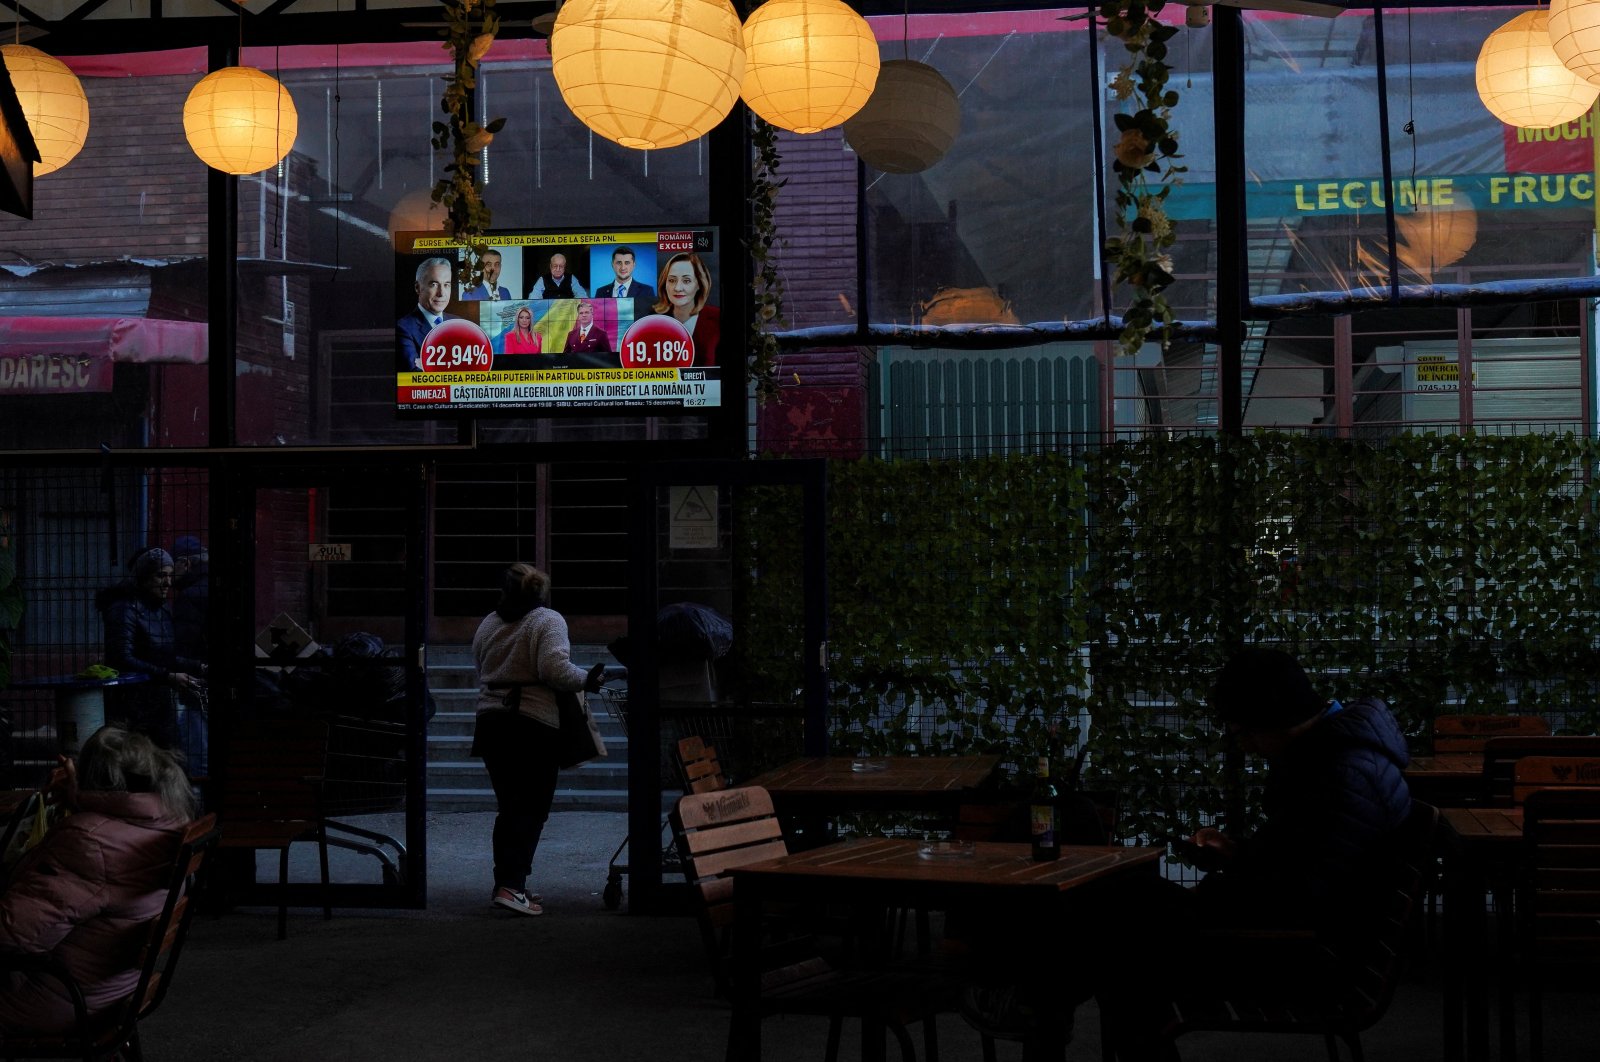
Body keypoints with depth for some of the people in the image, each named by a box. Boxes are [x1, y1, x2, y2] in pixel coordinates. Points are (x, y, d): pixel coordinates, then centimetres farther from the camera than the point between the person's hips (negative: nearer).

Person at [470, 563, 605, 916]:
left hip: (490, 722, 7)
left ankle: (507, 883, 18)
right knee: (532, 809, -3)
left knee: (509, 807, 15)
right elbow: (555, 668, -19)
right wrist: (586, 679, -4)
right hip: (533, 725, -7)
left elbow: (481, 671, 17)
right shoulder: (548, 621, -8)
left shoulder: (488, 624, 12)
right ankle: (510, 885, -14)